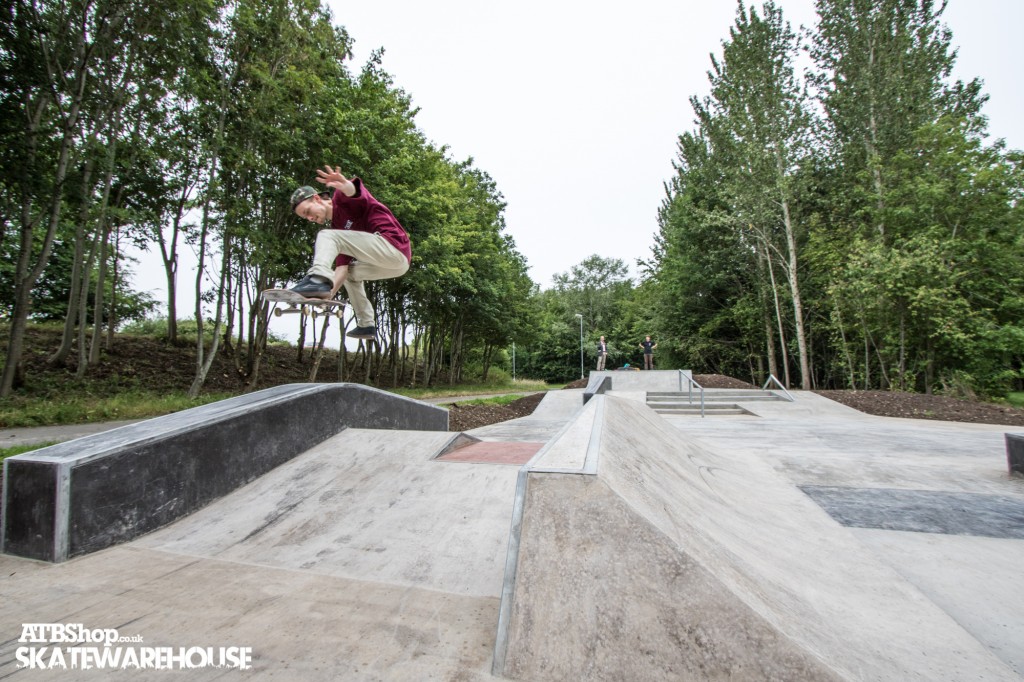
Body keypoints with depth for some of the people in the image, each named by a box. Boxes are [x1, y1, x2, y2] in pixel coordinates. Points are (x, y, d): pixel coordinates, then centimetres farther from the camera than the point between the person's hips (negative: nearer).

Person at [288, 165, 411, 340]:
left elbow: (354, 189, -23)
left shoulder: (344, 200, 4)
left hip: (393, 244, -9)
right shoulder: (334, 227, 23)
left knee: (327, 236, -10)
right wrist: (330, 293, -4)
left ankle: (318, 278, -32)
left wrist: (346, 186, -48)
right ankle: (366, 325, 26)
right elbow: (342, 265, 11)